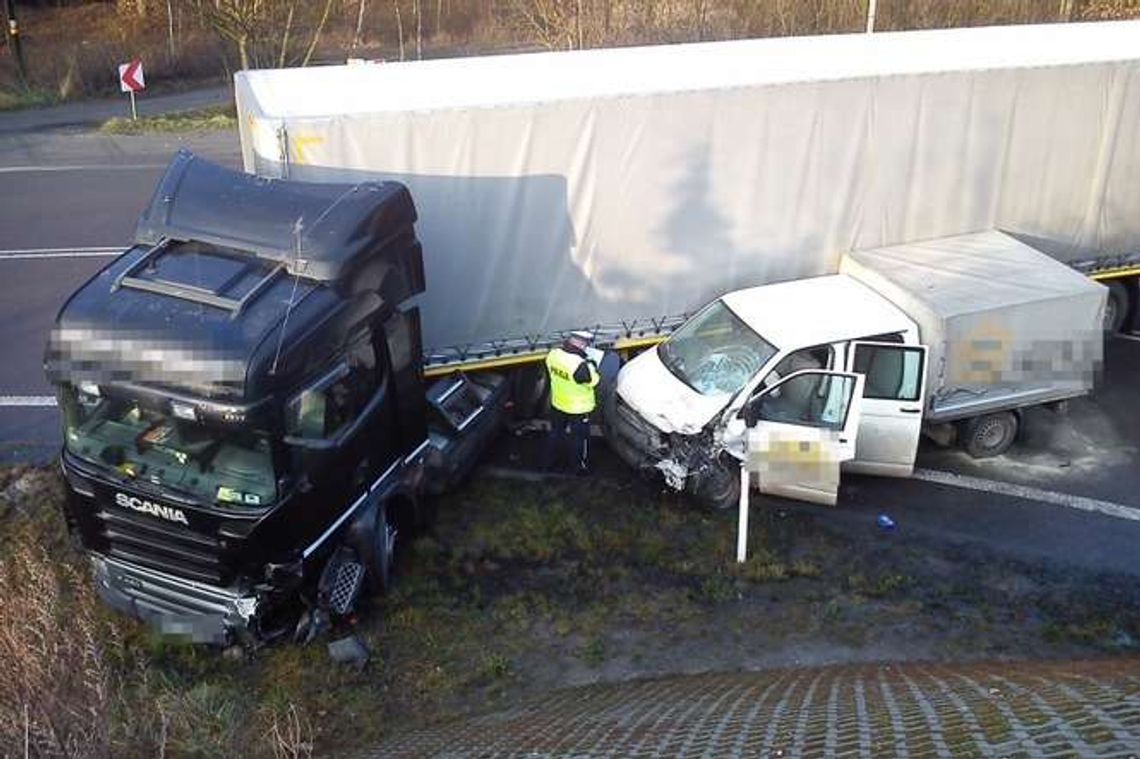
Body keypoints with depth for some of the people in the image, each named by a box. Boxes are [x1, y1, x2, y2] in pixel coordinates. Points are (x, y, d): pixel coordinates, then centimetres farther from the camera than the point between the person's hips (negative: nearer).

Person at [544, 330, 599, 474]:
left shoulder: (553, 354, -17)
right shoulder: (580, 366, -36)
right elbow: (593, 381, -20)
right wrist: (591, 364, -9)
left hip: (557, 404, 6)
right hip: (577, 410, -6)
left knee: (556, 433, 27)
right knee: (579, 439, 17)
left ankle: (552, 461, 46)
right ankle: (579, 466, 36)